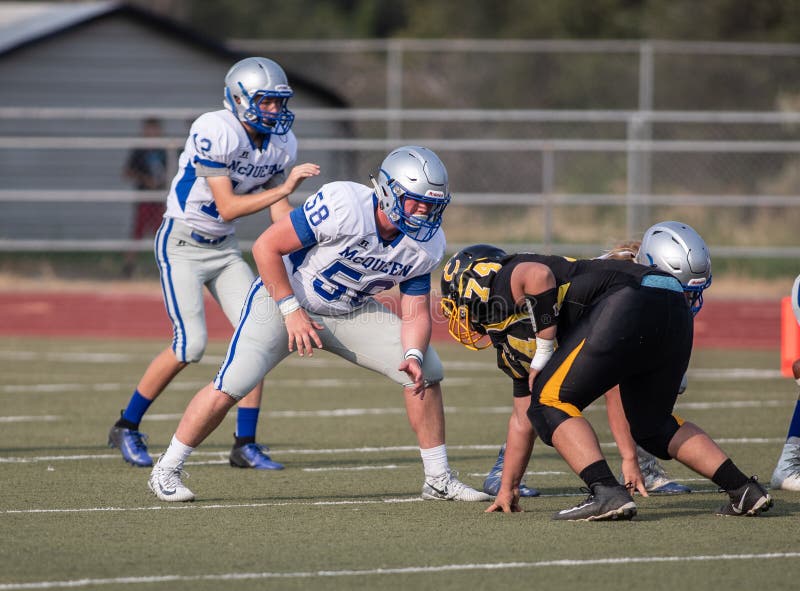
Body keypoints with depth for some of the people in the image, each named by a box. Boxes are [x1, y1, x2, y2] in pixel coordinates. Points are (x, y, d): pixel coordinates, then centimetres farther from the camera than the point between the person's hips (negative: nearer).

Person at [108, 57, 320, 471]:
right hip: (181, 244, -7)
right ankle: (126, 428, 5)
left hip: (224, 248, 7)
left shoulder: (282, 143, -1)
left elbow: (281, 214, 5)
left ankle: (245, 444, 1)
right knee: (190, 345, -14)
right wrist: (285, 187, -31)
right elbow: (227, 207, -26)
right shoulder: (214, 132, -24)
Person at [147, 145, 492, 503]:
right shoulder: (345, 206, -31)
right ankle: (166, 471, -2)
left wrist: (413, 355, -25)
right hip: (283, 296, -5)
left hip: (350, 313, 5)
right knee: (229, 388, -20)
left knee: (425, 371, -7)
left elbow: (415, 314, -5)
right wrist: (291, 310, -24)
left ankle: (439, 479, 6)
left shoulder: (425, 244, -12)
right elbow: (266, 248, -25)